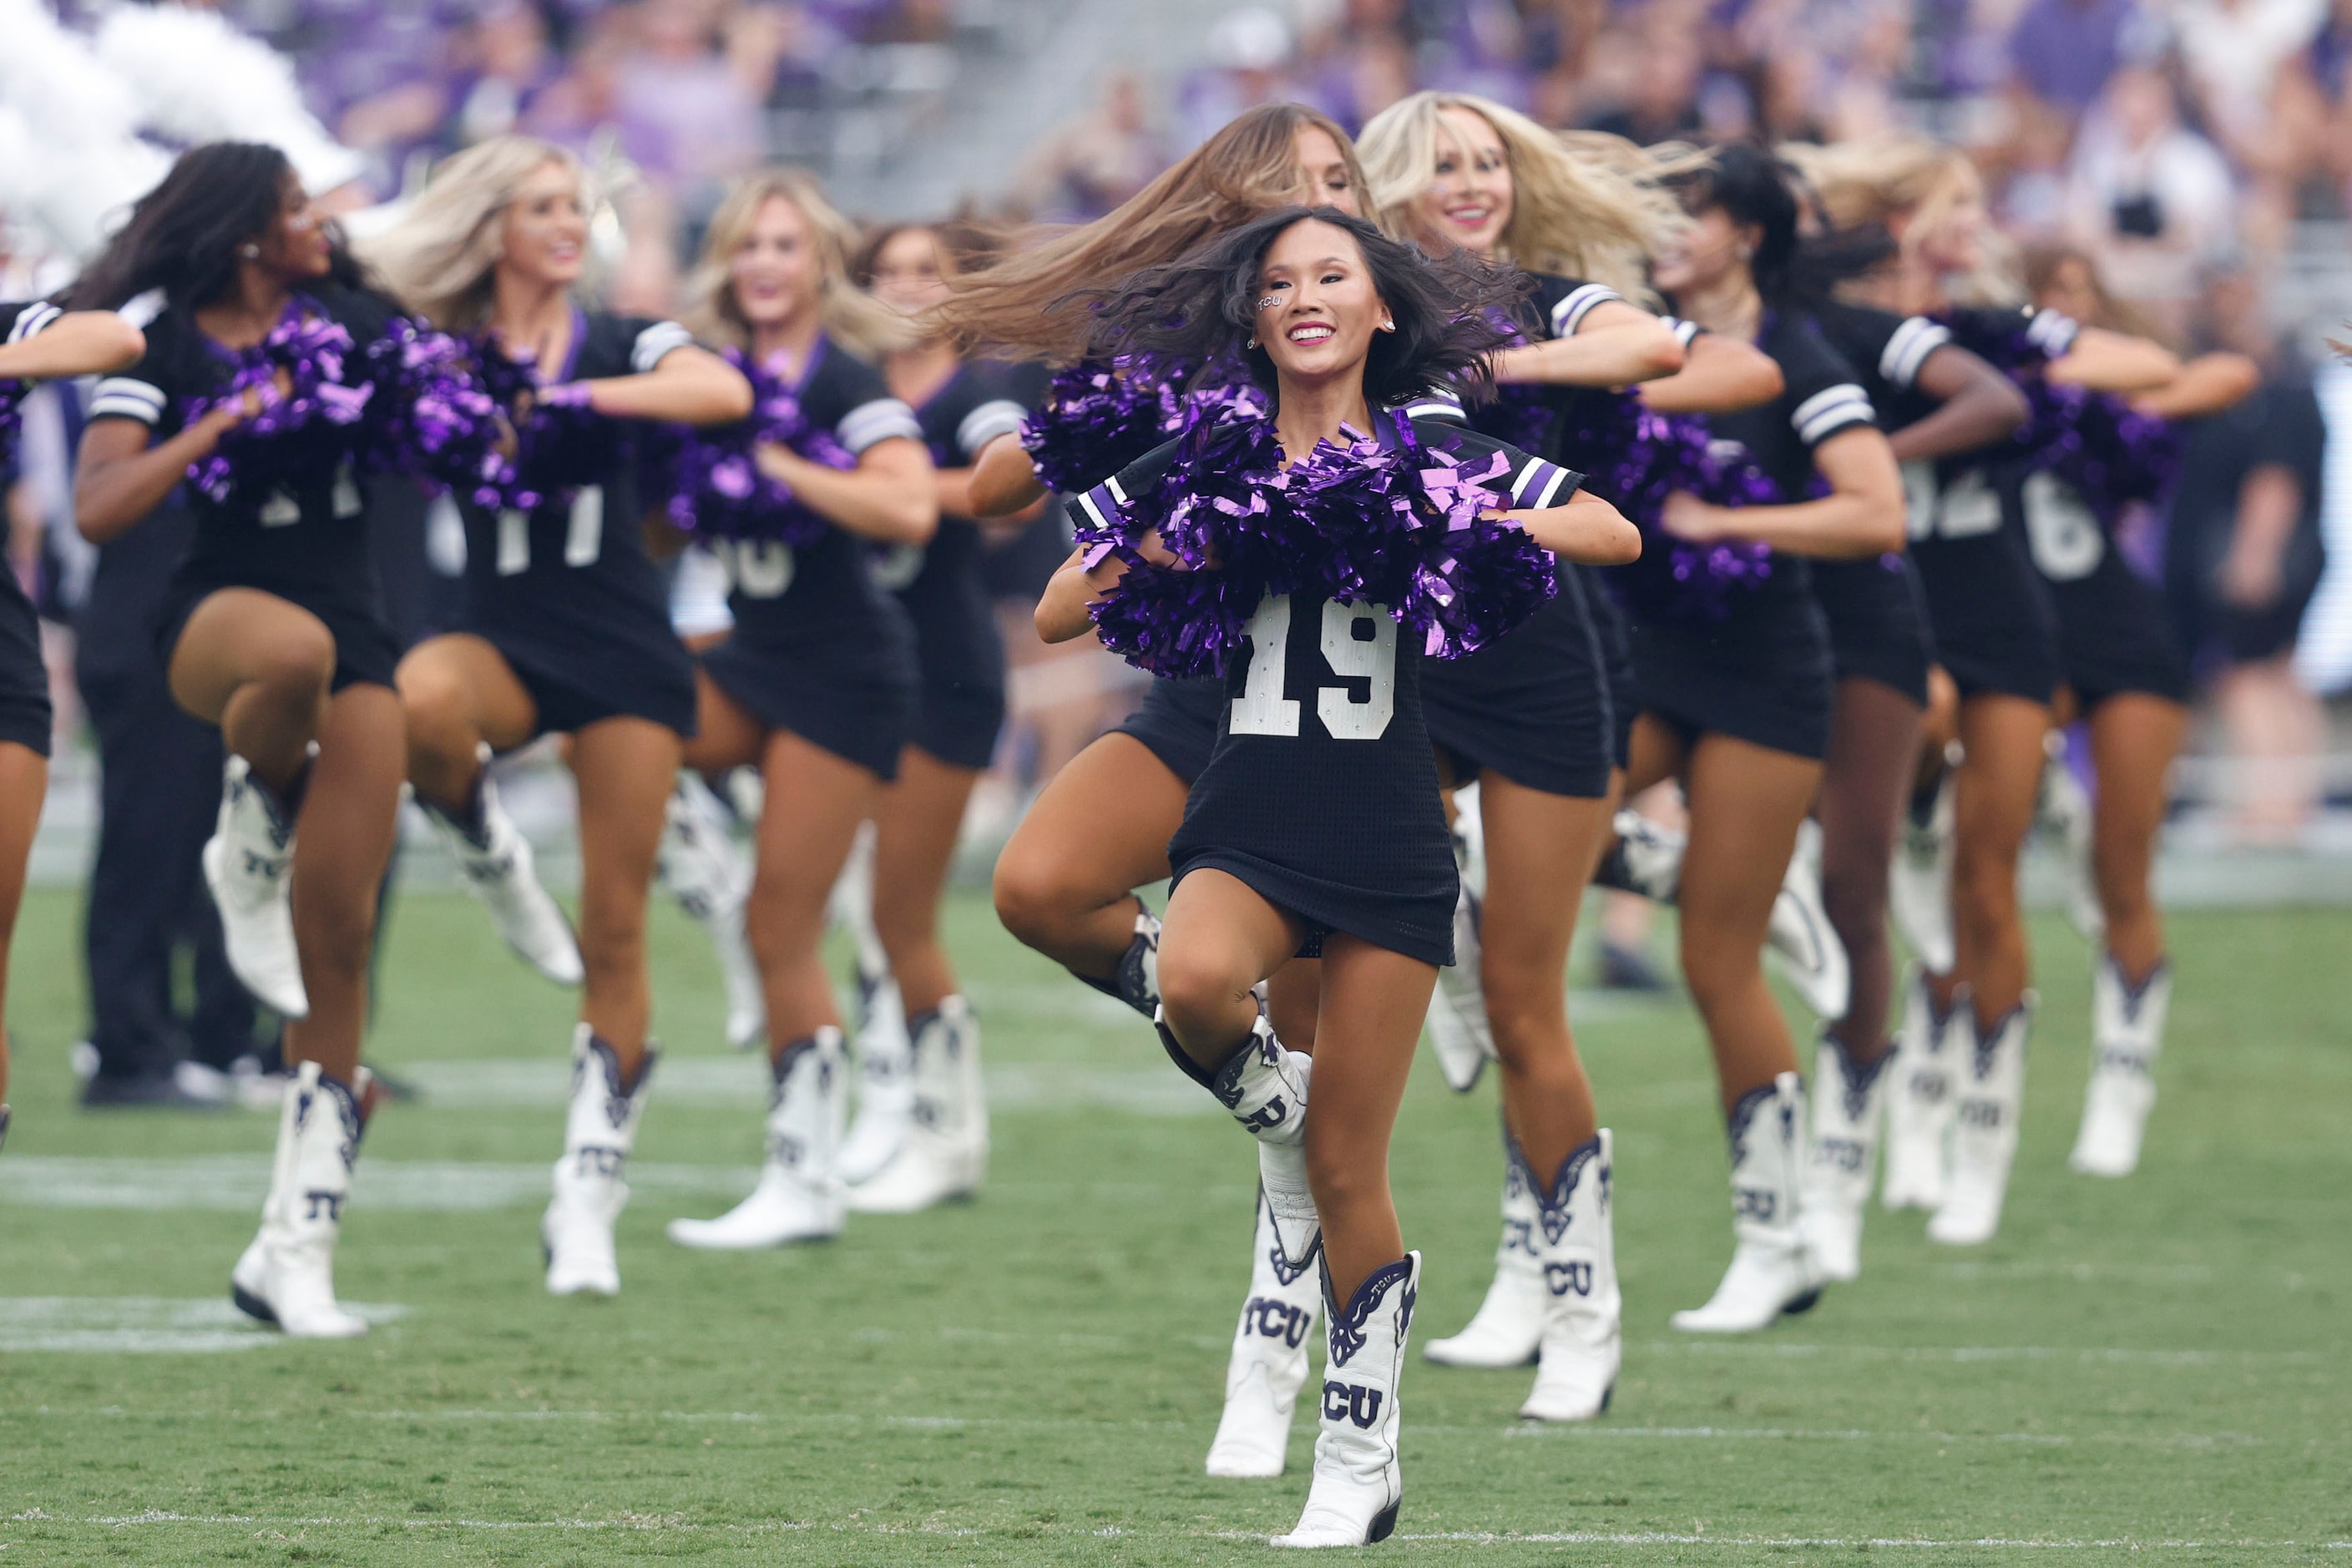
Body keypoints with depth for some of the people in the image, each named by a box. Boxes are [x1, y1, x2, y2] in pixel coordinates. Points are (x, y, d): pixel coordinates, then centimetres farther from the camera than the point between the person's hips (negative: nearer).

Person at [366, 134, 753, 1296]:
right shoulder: (440, 362, 4)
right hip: (504, 634, -1)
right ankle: (489, 857, -7)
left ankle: (590, 1189, 8)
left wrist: (577, 396, -21)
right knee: (423, 700, -39)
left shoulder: (621, 347, 3)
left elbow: (724, 393, -16)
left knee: (613, 935, -1)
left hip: (623, 654, 1)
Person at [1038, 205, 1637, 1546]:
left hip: (1388, 844, -1)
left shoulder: (1432, 461, 4)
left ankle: (1363, 1459, 13)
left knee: (1348, 1176, 1)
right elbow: (1056, 616, 12)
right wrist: (1157, 553, -6)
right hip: (1250, 825, 1)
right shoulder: (1206, 464, 7)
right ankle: (1270, 1103, -2)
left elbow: (1618, 535, -1)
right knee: (1197, 983, -36)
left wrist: (1460, 527, -13)